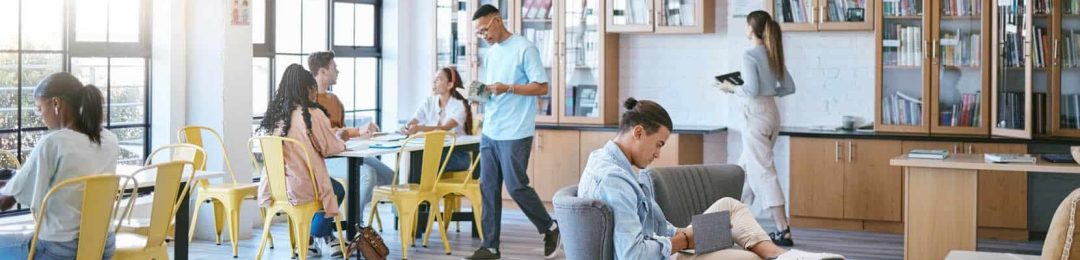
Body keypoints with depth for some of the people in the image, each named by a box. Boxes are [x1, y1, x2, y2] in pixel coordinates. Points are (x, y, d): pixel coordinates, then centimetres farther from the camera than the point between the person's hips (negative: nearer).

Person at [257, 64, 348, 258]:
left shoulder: (274, 115, 5)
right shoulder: (313, 114, -14)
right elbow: (329, 147, -6)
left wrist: (334, 133, 27)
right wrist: (340, 139, 17)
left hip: (275, 186, 6)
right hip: (301, 188, -6)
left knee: (331, 186, 31)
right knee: (338, 190, 26)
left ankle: (327, 237, 36)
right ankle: (309, 239, 31)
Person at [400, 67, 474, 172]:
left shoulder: (459, 105, -9)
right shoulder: (429, 102, 7)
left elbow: (445, 128, -26)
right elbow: (411, 123, -4)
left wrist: (420, 128, -42)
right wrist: (406, 128, -30)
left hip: (457, 154, -4)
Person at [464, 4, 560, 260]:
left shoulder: (525, 48, -9)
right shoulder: (491, 54, 15)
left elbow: (542, 87, -11)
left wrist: (508, 88, -21)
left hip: (515, 133, -7)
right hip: (489, 132, 7)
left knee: (516, 186, -5)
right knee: (488, 188, 4)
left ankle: (550, 228, 16)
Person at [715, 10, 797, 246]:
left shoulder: (750, 55, -12)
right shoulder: (773, 55, 11)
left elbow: (752, 90, -19)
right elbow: (789, 87, 13)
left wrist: (732, 89, -3)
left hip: (756, 116, -9)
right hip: (771, 113, 9)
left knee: (763, 172, -9)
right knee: (747, 168, 19)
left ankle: (783, 231, -14)